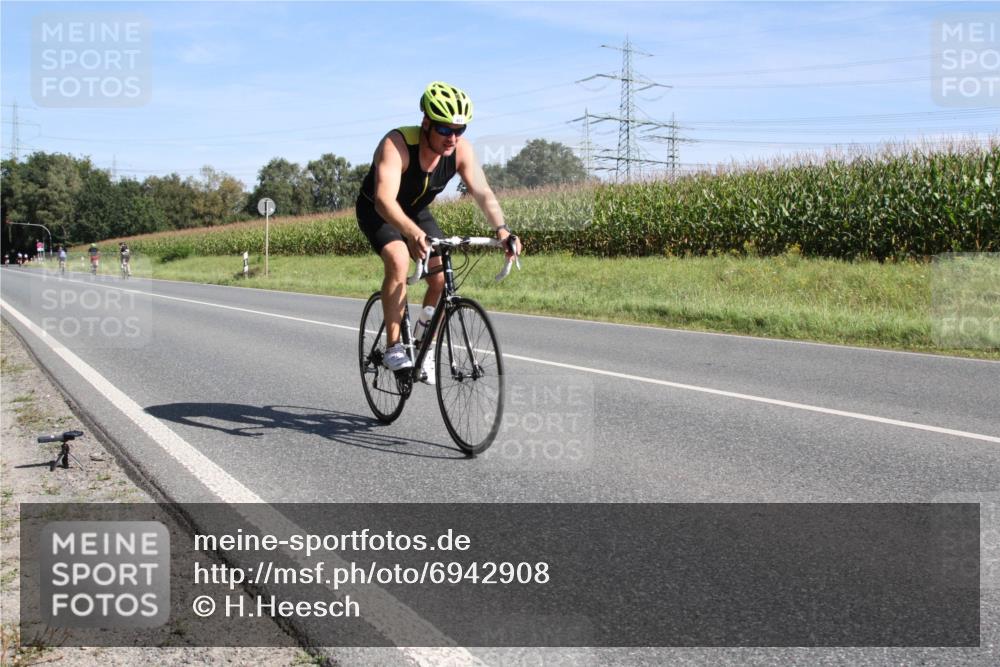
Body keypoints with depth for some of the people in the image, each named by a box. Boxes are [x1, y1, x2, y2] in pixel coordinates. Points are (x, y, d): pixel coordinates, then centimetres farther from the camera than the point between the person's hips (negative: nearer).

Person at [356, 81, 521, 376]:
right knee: (398, 261, -31)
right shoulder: (396, 144, -36)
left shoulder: (460, 149, -23)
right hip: (377, 211, -4)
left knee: (442, 278, -10)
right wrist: (413, 233, -66)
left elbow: (482, 192, -28)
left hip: (416, 212, 5)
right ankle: (393, 347, -22)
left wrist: (501, 229, -46)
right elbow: (385, 200, -48)